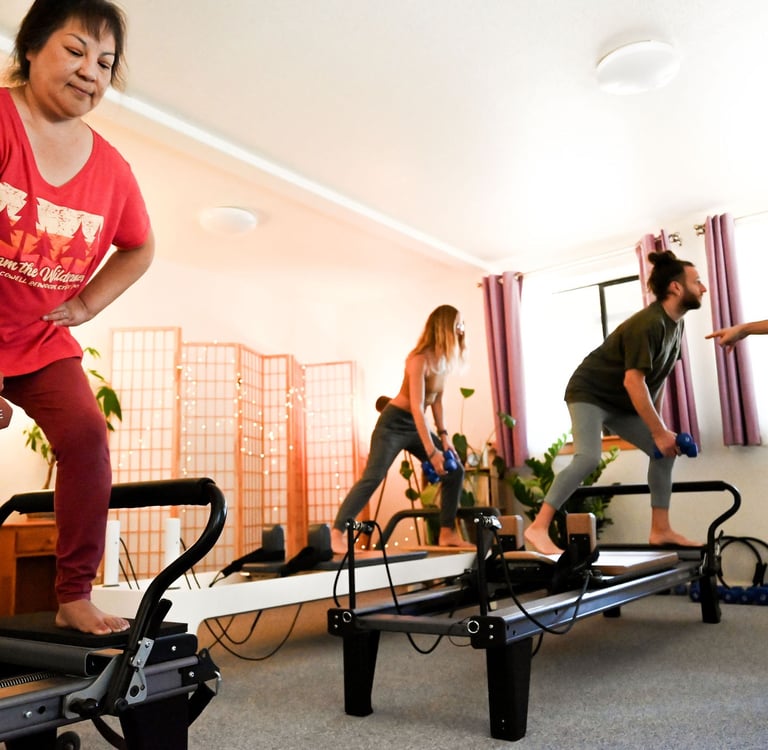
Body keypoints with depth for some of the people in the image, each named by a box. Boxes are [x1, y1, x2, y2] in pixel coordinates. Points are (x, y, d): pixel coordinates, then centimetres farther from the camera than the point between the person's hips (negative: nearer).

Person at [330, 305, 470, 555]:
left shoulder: (444, 359, 2)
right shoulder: (420, 359, -22)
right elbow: (417, 407, -27)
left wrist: (443, 435, 4)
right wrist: (431, 451, -29)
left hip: (417, 425, 8)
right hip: (394, 423, -8)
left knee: (455, 471, 6)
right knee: (373, 477, -18)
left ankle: (447, 533, 13)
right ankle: (337, 533, -11)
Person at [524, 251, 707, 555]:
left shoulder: (674, 323, 5)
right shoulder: (649, 324, -25)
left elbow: (657, 378, 13)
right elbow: (633, 381, -29)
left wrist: (659, 424, 12)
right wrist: (659, 431, -24)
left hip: (621, 402, 10)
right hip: (590, 393, -10)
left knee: (665, 452, 6)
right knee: (588, 457, -29)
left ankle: (660, 530, 14)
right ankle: (538, 528, -27)